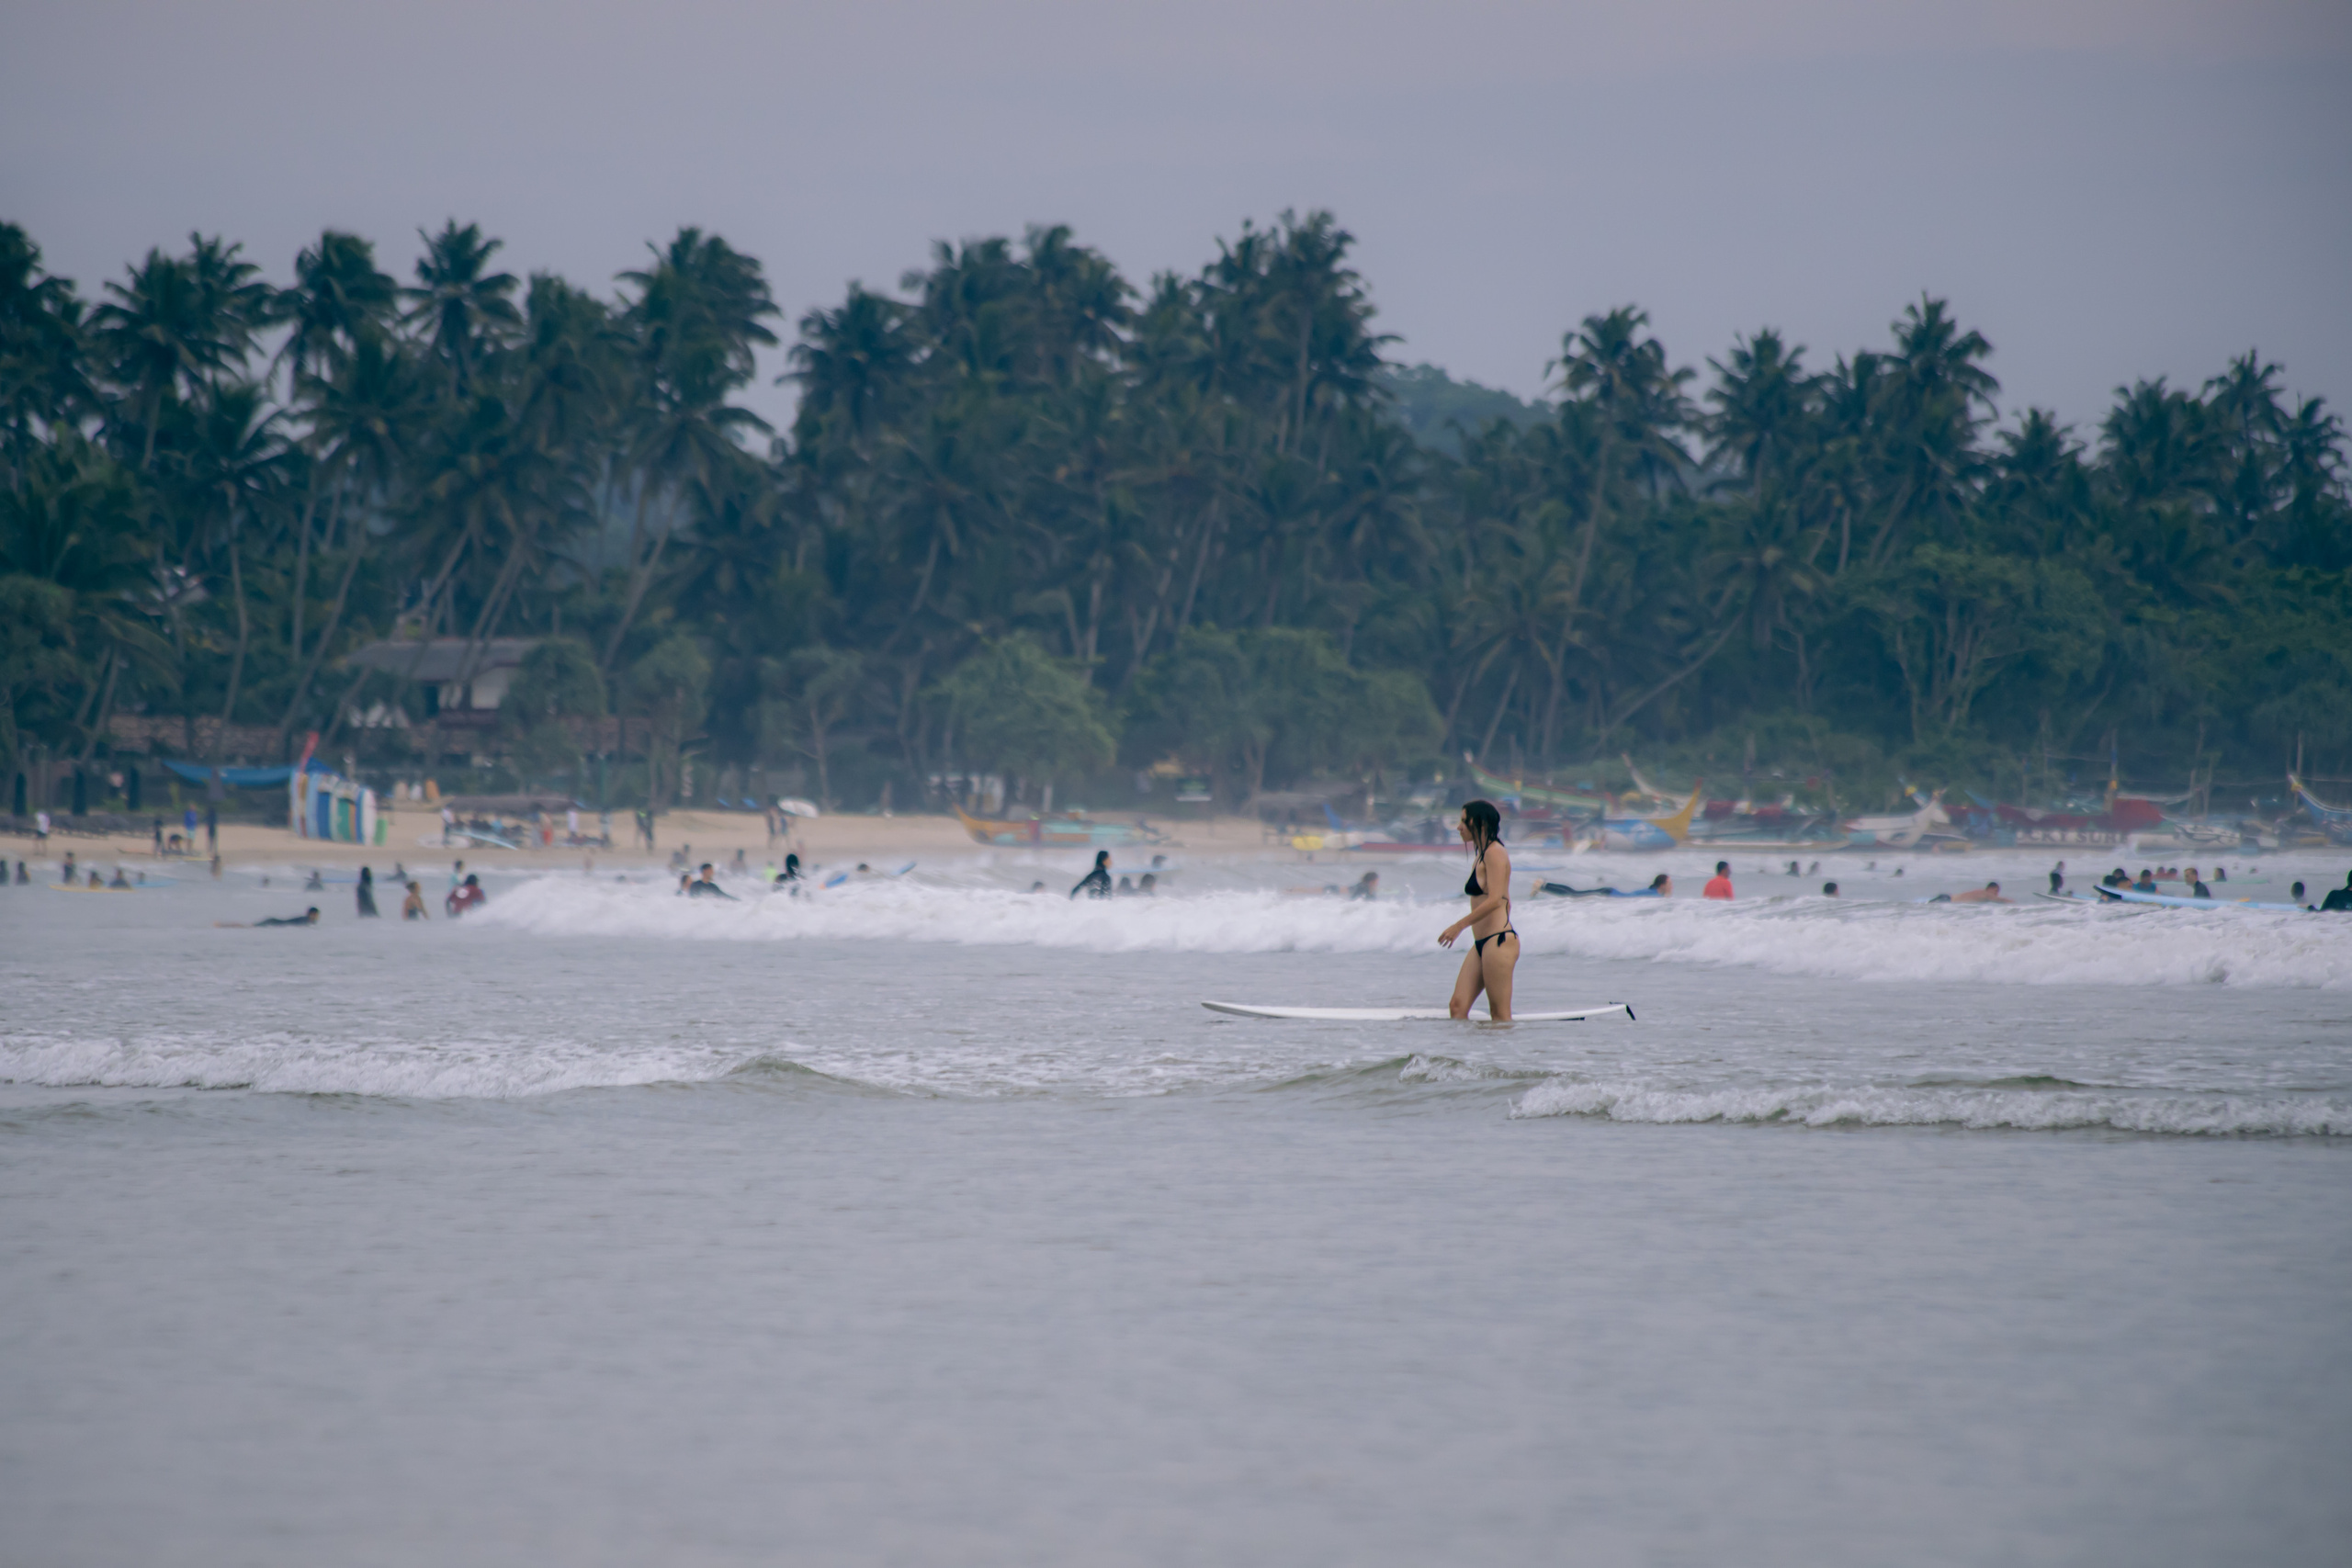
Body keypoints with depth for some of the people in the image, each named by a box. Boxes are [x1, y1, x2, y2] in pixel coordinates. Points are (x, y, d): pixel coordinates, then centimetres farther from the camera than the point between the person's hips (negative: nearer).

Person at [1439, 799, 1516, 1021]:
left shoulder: (1495, 853, -9)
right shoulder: (1481, 855, 19)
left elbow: (1495, 900, -19)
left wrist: (1459, 926, -16)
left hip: (1498, 941, -10)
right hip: (1482, 944, 10)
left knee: (1500, 1014, -7)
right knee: (1457, 1006, 0)